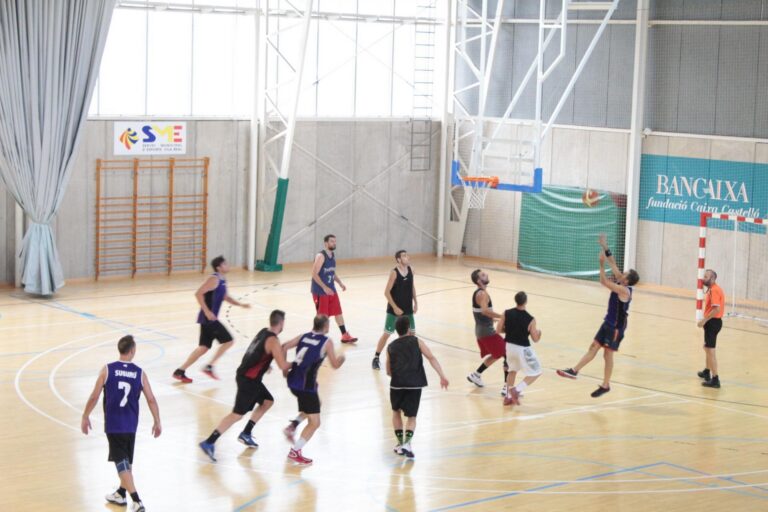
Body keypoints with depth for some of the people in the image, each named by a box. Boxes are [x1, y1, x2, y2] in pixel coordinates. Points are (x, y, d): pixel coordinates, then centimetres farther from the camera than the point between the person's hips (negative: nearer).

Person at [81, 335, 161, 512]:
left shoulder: (107, 370, -8)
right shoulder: (140, 373, -3)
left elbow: (94, 397, -5)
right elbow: (151, 399, -2)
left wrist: (85, 416, 8)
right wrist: (157, 422, 8)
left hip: (113, 425, -3)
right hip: (131, 424, 3)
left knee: (122, 462, -2)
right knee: (127, 460, 22)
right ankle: (121, 494, 38)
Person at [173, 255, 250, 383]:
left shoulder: (222, 281, 14)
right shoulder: (214, 279, -15)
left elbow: (225, 297, 28)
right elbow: (198, 293, -22)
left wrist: (240, 304, 17)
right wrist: (207, 311, -25)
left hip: (210, 318, 9)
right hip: (209, 318, -9)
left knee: (204, 348, 11)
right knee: (227, 341, -6)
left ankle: (180, 371, 14)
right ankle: (209, 367, 0)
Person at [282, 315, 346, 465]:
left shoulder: (303, 337, 11)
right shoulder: (327, 342, -3)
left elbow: (283, 347, 5)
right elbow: (335, 365, 0)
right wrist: (341, 358, 21)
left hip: (292, 381, 7)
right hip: (306, 384, -7)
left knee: (315, 404, 33)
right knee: (314, 423, 2)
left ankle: (293, 425, 17)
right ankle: (295, 452, -5)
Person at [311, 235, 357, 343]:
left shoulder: (333, 255, 9)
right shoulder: (320, 256, -17)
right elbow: (314, 274, -21)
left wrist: (340, 283, 6)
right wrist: (324, 287, -26)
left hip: (331, 289, 8)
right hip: (320, 291, -8)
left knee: (338, 313, 11)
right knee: (322, 316, -2)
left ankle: (345, 336, 19)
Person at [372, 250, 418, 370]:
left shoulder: (410, 270, 0)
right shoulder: (394, 273, -18)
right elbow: (387, 292, -17)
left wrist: (415, 302, 8)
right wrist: (395, 307, -19)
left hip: (408, 308, 6)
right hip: (394, 309, -6)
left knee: (411, 333, 12)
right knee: (386, 334, -3)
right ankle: (376, 358, 6)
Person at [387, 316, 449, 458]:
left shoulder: (391, 347, 16)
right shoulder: (416, 342, 11)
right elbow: (431, 358, -3)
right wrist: (442, 376, -8)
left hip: (397, 384, 1)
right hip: (414, 384, -1)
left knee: (396, 411, 26)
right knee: (411, 417, 10)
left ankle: (400, 443, 23)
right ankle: (407, 443, -13)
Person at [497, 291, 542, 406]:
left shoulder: (506, 314, -9)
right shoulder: (530, 319, -18)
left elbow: (499, 329, -1)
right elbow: (535, 339, -9)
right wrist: (539, 332, 13)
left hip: (509, 346, 5)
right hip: (523, 349, -5)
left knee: (512, 370, 27)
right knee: (536, 372, 10)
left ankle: (508, 397, 27)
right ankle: (516, 390, -4)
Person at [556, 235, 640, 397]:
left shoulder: (624, 290, -24)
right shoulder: (620, 283, 0)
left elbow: (604, 282, -28)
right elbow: (613, 264, 4)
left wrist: (602, 264, -25)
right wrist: (605, 248, 0)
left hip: (616, 327, -9)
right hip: (608, 323, 9)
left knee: (608, 354, -1)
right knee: (594, 346, 8)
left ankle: (605, 385, 9)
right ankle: (574, 371, 10)